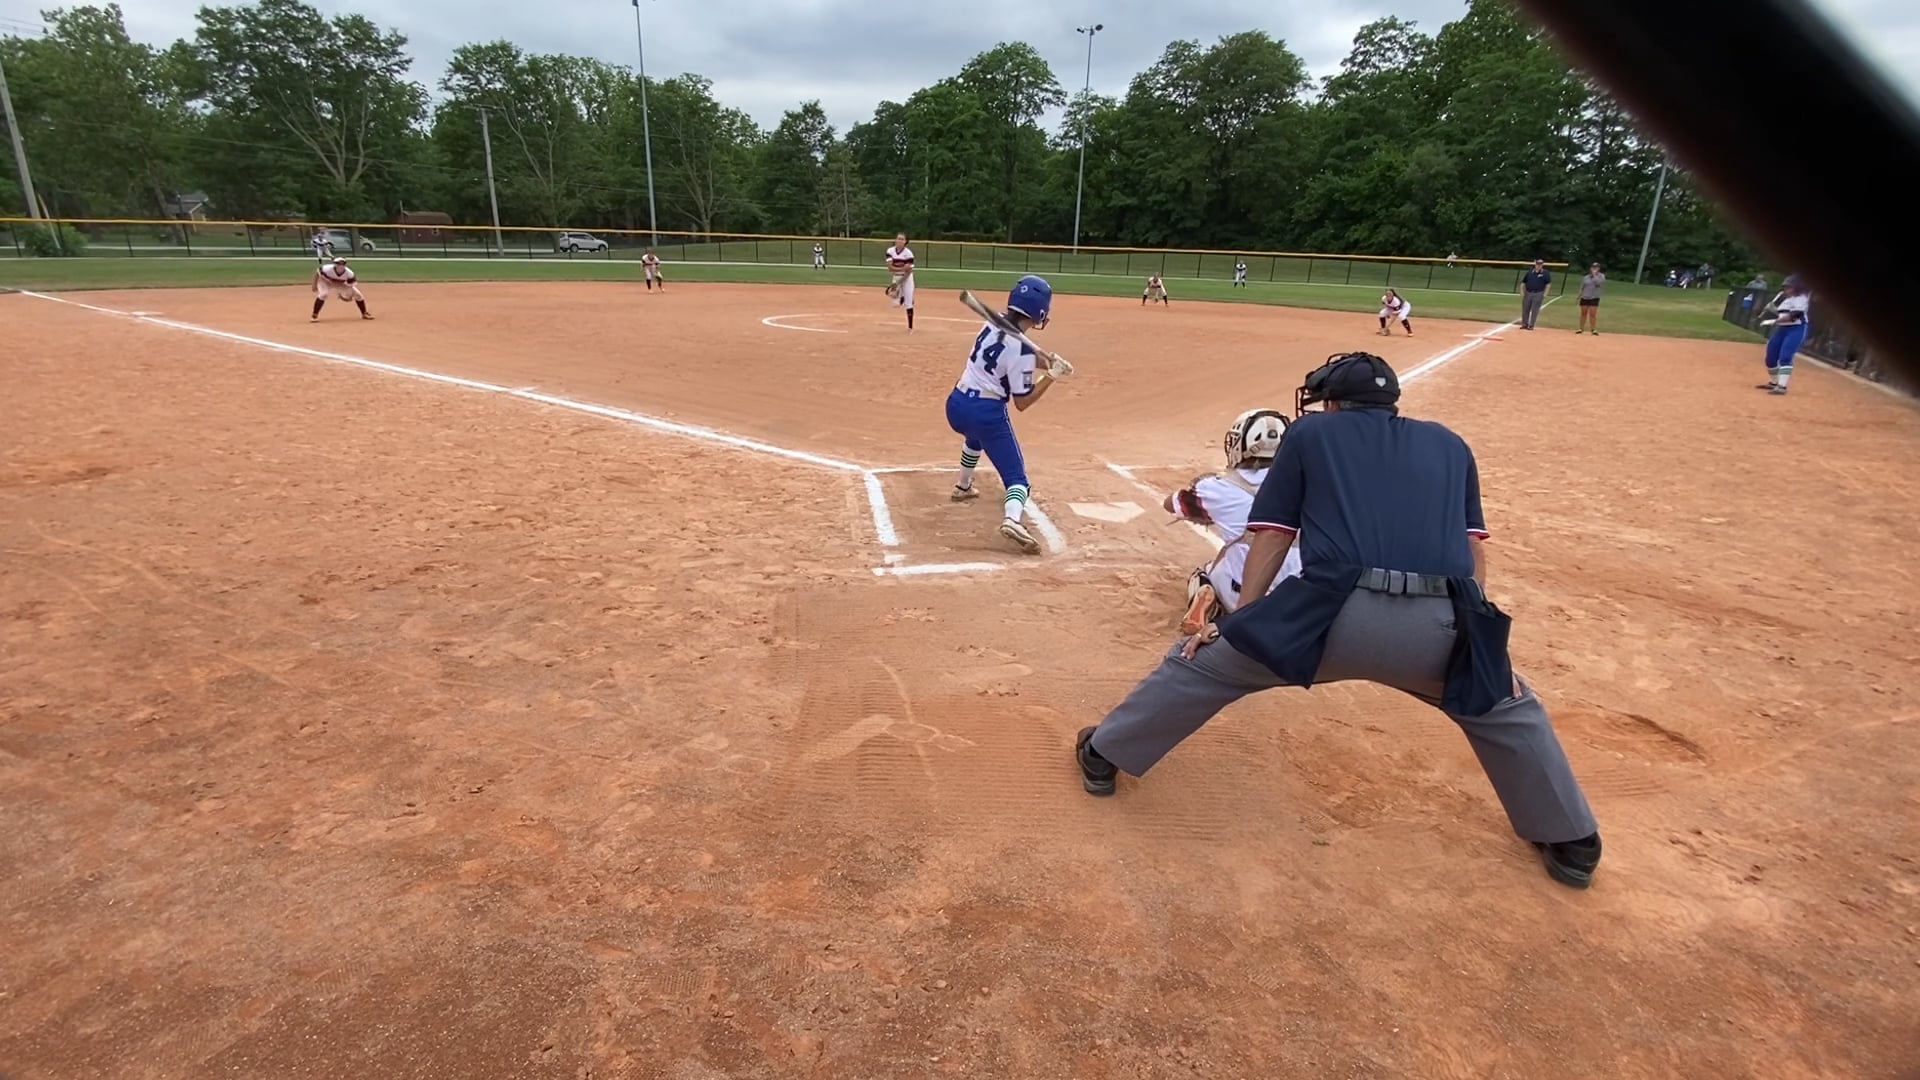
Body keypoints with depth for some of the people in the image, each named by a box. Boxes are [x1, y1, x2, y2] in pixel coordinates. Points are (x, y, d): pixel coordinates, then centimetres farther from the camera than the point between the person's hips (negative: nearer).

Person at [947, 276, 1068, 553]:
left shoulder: (992, 323, 2)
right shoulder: (1022, 349, -18)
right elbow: (1022, 403, -13)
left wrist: (1038, 361, 4)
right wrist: (1051, 376, -7)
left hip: (956, 405, 8)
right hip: (986, 414, -8)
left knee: (975, 436, 42)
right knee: (1016, 475, -3)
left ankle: (963, 486, 57)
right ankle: (1012, 520, -31)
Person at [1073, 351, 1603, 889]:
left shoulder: (1310, 432, 19)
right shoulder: (1449, 444, 28)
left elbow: (1271, 540, 15)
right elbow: (1474, 549, 24)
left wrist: (1234, 625, 20)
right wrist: (1471, 637, 28)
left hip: (1335, 613, -3)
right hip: (1440, 626, 3)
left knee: (1202, 658, 17)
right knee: (1509, 709, 34)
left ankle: (1105, 754, 28)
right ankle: (1573, 843, 45)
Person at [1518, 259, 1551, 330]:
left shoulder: (1545, 273, 0)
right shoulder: (1529, 272, 9)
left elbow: (1548, 284, -2)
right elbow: (1523, 283, 13)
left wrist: (1545, 294, -10)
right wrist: (1522, 292, 2)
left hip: (1538, 294, -3)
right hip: (1528, 293, 3)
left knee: (1534, 310, -2)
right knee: (1525, 309, 6)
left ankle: (1531, 325, 4)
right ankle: (1524, 324, 17)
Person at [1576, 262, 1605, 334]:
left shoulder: (1601, 276, 1)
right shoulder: (1586, 277, 7)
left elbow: (1598, 282, -19)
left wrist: (1594, 274, -15)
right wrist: (1579, 297, 6)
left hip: (1594, 298, -3)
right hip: (1584, 298, 3)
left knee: (1593, 314, -7)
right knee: (1583, 313, 7)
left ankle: (1593, 329, -2)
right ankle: (1581, 329, 15)